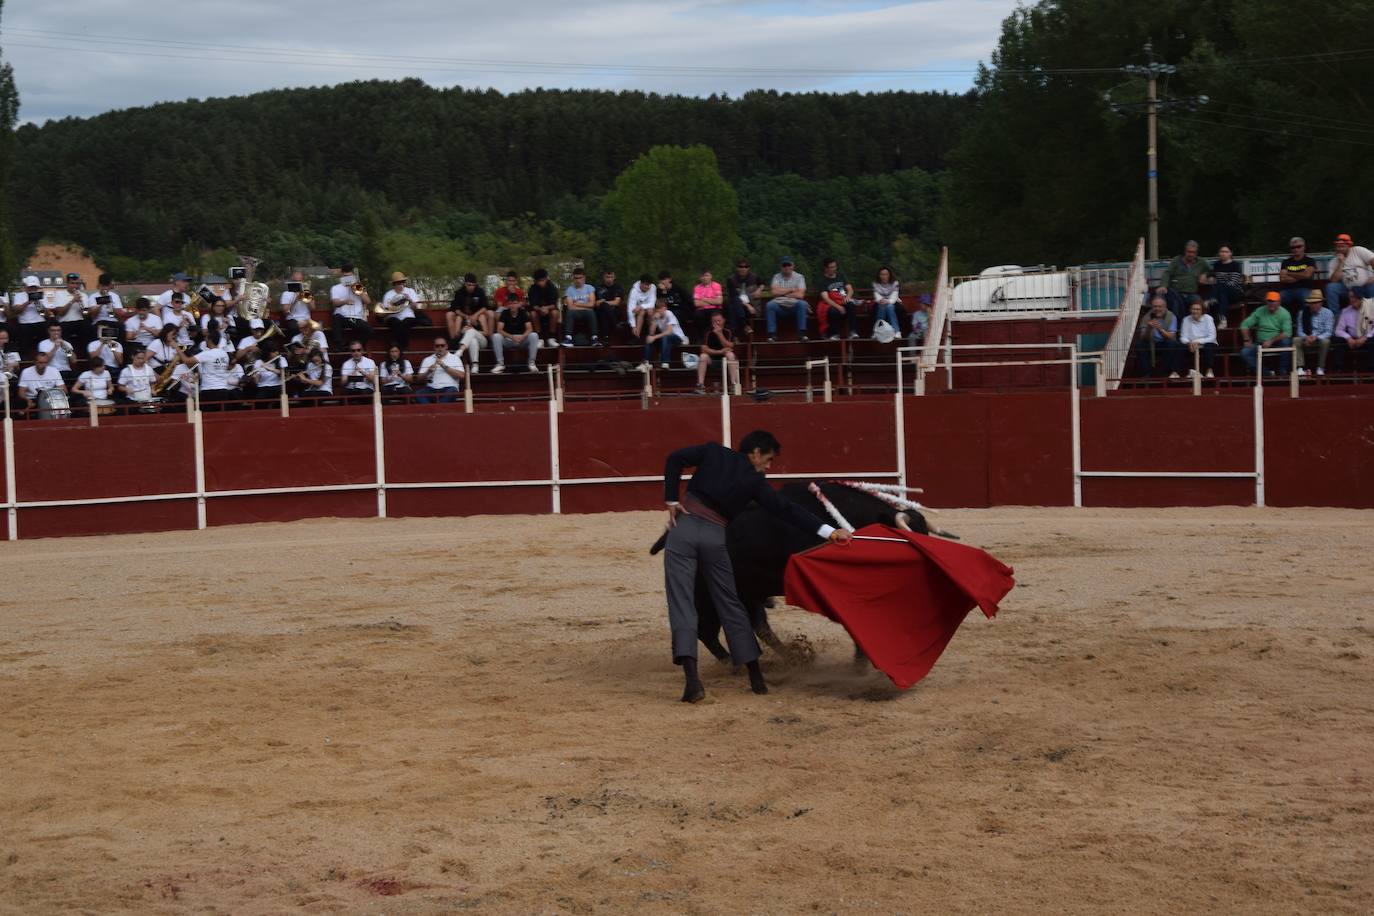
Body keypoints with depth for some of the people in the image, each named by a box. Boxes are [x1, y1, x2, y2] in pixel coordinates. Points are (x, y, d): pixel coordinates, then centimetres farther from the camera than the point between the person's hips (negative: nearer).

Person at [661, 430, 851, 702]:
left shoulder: (713, 452, 12)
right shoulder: (755, 482, 7)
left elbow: (675, 459, 3)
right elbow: (787, 510, 2)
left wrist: (671, 500, 6)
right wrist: (828, 531, 0)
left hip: (684, 527, 0)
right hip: (715, 537, 0)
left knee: (681, 601, -6)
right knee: (729, 603, 13)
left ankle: (691, 677, -22)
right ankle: (755, 676, 18)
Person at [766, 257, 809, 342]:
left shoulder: (799, 277, 6)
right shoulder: (777, 277, 10)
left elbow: (800, 295, -7)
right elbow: (775, 292, -6)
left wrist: (783, 292, -3)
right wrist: (791, 290, -3)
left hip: (794, 305, 0)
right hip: (779, 304, 1)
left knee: (802, 304, -32)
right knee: (770, 305, -30)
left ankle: (802, 334, -28)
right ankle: (772, 334, -29)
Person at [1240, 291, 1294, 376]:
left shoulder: (1284, 313, -5)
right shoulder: (1259, 311, 4)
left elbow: (1287, 333, -16)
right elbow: (1245, 325, 5)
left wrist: (1271, 341, -23)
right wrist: (1247, 340, -6)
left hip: (1277, 344, -2)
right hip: (1261, 345, 3)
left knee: (1285, 341, -36)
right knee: (1244, 352, -23)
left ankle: (1283, 371, -22)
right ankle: (1266, 372, -23)